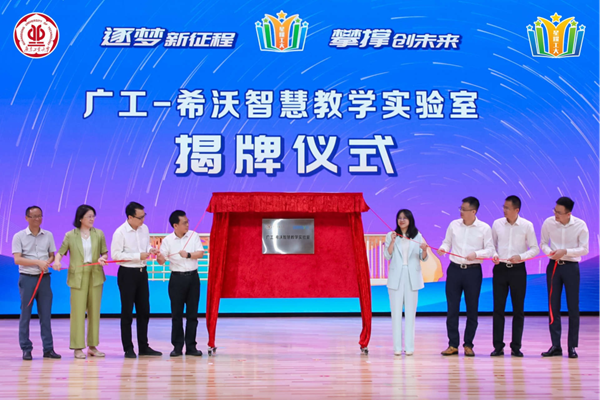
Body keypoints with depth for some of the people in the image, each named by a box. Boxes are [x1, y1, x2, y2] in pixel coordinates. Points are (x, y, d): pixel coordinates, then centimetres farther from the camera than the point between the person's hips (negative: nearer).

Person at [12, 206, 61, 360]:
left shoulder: (48, 235, 9)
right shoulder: (19, 236, -1)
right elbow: (17, 259, -8)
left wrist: (47, 263, -9)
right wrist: (38, 262, -17)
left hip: (44, 278, 3)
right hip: (27, 278, -3)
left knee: (46, 314, 3)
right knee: (25, 314, 0)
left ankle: (48, 348, 7)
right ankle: (26, 349, 6)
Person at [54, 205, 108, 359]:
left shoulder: (99, 234, 8)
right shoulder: (70, 235, 2)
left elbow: (105, 252, 11)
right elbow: (61, 251, 3)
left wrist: (103, 258, -11)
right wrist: (57, 261, -17)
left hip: (95, 276, 3)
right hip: (78, 277, -3)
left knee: (94, 311, 6)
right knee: (78, 311, -3)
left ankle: (93, 346, 15)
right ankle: (78, 347, 3)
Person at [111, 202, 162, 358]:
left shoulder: (144, 228, 6)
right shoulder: (120, 232, -14)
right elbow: (115, 254, -18)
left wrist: (150, 250, -4)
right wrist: (138, 256, -21)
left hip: (142, 272, 7)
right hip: (127, 273, -6)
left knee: (144, 310, 11)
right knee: (127, 312, 1)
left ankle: (144, 347, 20)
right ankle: (128, 348, 9)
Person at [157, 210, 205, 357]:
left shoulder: (193, 236, 2)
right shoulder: (168, 240, -3)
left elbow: (200, 253, -3)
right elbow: (162, 260, -4)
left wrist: (188, 255, -17)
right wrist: (159, 257, -26)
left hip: (193, 277, 2)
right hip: (177, 279, -1)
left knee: (192, 313, 5)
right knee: (176, 314, 2)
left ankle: (191, 346, 11)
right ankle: (177, 346, 9)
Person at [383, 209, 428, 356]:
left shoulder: (417, 236, 6)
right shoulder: (391, 236, 4)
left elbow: (423, 258, 4)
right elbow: (387, 256, -3)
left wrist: (424, 250, -17)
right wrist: (392, 241, -15)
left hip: (412, 278, 1)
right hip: (396, 278, 0)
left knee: (410, 312, 2)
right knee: (396, 312, 0)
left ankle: (409, 346, 6)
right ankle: (397, 347, 3)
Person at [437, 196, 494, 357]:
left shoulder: (484, 228, -3)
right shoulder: (454, 225, 6)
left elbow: (490, 250, -3)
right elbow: (447, 242, 13)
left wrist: (476, 254, -20)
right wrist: (443, 248, -9)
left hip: (473, 271, -2)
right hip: (454, 269, 2)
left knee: (472, 309, 5)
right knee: (452, 308, 2)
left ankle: (468, 345, 15)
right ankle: (453, 345, 9)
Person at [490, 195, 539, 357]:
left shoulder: (527, 225, -3)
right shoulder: (497, 224, 3)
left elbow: (535, 248, 0)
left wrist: (521, 256, -16)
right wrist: (494, 255, -8)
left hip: (518, 269, -1)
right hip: (500, 269, 1)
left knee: (518, 309, 3)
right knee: (498, 308, 2)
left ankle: (516, 347, 11)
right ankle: (498, 346, 7)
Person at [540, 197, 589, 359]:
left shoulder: (580, 225, -10)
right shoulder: (548, 223, -5)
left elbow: (584, 249, -9)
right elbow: (543, 243, 5)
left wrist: (565, 251, -22)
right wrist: (549, 251, -17)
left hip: (571, 267, -2)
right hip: (553, 266, 2)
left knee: (573, 307, 0)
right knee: (553, 307, 3)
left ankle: (572, 346, 8)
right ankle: (556, 346, 9)